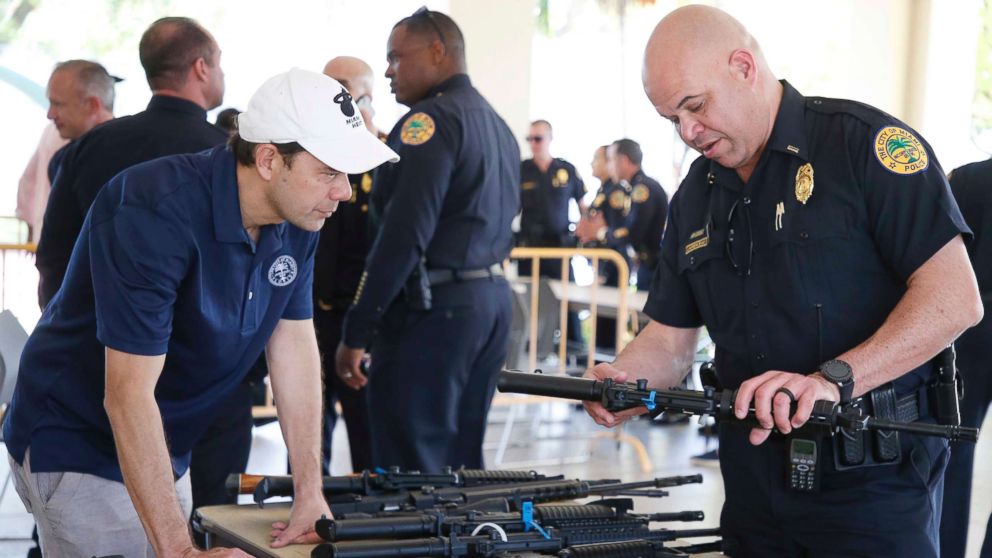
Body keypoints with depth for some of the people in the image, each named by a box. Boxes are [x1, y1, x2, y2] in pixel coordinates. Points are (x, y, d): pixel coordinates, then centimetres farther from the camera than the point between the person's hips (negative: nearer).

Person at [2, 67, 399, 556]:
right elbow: (128, 396, -32)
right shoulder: (155, 213, -30)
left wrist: (310, 495, -5)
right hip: (79, 449, -7)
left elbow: (295, 345, 1)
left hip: (166, 455, 7)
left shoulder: (299, 220, -6)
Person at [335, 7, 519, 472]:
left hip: (434, 308, -9)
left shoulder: (431, 119, -12)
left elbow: (403, 235, -19)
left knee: (411, 470, -5)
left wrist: (355, 333, -17)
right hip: (493, 299, 9)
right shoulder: (497, 125, 17)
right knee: (463, 464, 14)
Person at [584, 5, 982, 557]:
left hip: (874, 479, -6)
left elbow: (955, 299, -17)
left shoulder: (865, 143, -10)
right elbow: (671, 339, 13)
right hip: (755, 484, 6)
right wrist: (622, 378, -9)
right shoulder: (695, 197, 12)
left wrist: (832, 379, -26)